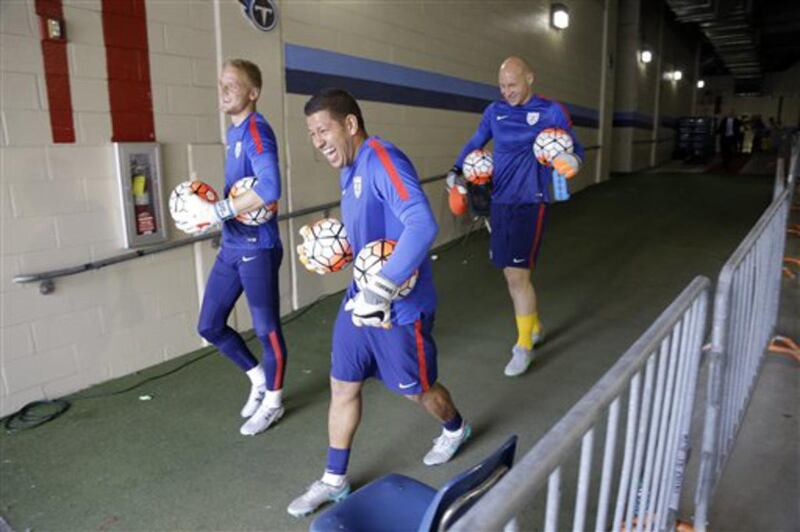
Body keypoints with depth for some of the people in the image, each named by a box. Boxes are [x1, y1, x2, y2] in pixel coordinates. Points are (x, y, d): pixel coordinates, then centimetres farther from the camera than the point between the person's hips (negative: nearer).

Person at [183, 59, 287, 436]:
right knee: (209, 326, 14)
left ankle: (273, 401, 27)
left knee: (266, 328, 6)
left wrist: (219, 211, -24)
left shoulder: (256, 132, -15)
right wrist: (211, 206, 6)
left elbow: (269, 189, -30)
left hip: (257, 247, -9)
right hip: (231, 246, 9)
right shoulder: (233, 132, 13)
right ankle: (258, 377, 35)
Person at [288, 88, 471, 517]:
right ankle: (334, 480, 32)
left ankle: (455, 429, 48)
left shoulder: (382, 160, -22)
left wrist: (380, 290, -35)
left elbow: (422, 225, -36)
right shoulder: (348, 170, 7)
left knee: (416, 389, 14)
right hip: (359, 297, 8)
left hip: (400, 306, -8)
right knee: (343, 387, 13)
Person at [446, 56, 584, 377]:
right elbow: (475, 143, 19)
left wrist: (573, 161, -27)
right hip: (500, 202, 5)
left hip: (530, 203, -5)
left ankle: (524, 346, 9)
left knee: (517, 275, -8)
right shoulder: (495, 111, 7)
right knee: (511, 273, 12)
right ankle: (534, 327, 35)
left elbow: (575, 148, -3)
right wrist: (456, 171, 3)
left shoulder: (551, 111, -4)